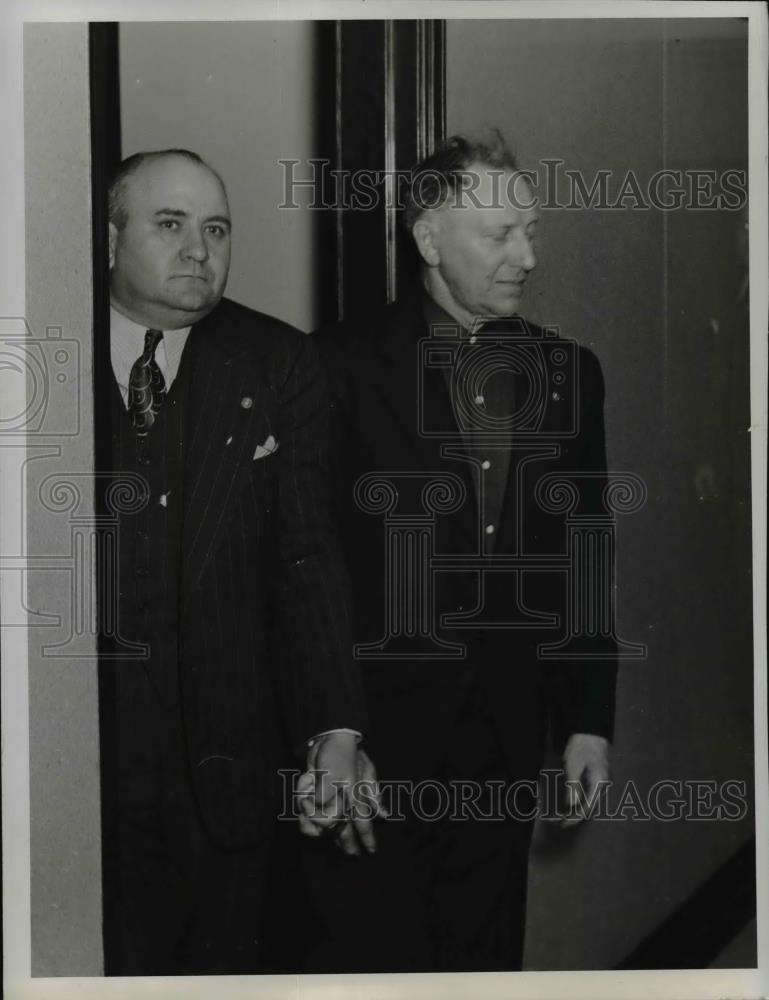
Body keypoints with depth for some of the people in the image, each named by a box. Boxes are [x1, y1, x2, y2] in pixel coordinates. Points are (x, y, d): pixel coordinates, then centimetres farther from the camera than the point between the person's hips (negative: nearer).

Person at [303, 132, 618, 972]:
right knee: (370, 955, 0)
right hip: (369, 731, -4)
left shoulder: (568, 372, 9)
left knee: (482, 958, 10)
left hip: (505, 740, 4)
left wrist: (589, 719, 10)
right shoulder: (344, 364, -5)